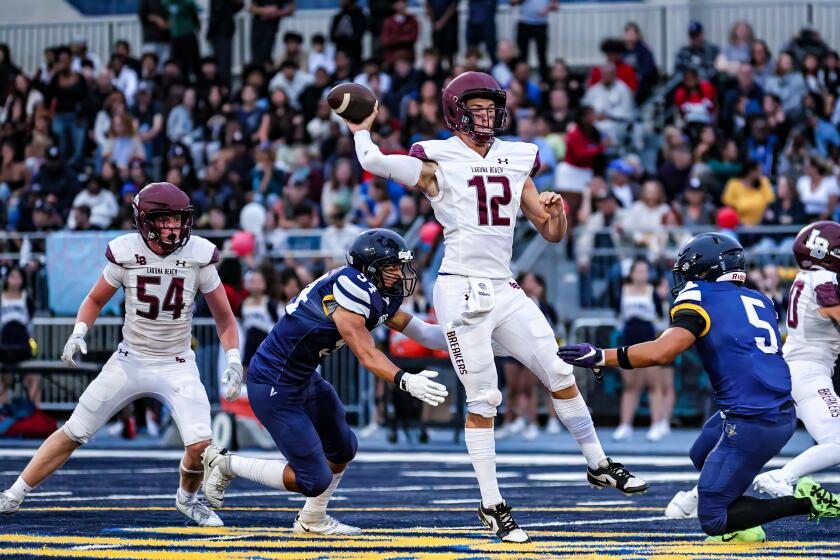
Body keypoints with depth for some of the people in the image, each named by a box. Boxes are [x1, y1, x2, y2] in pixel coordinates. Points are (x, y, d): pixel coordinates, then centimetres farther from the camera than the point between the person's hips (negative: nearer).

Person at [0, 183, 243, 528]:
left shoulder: (198, 257, -11)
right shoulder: (126, 254, -11)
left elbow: (224, 317, -1)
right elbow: (96, 299, 6)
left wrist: (233, 360, -14)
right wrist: (79, 332, -11)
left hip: (177, 366, 0)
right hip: (129, 362, 1)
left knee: (200, 445, -18)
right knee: (73, 433, 1)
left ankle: (187, 499, 15)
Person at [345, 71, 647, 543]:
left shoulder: (516, 162, 13)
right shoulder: (437, 162, -3)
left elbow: (552, 234, 15)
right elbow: (374, 163, -21)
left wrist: (556, 211, -4)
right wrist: (362, 129, -7)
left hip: (505, 290, 5)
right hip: (462, 290, -5)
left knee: (560, 375, 5)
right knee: (483, 400, -4)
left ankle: (599, 465, 22)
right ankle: (492, 507, 5)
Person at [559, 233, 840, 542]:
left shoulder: (700, 297, -5)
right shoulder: (760, 300, 16)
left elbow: (663, 351, -19)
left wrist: (601, 357, -14)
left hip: (750, 423, -8)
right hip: (784, 415, 8)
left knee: (713, 519, 0)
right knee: (703, 456, 32)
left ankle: (805, 502, -6)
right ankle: (740, 526, 17)